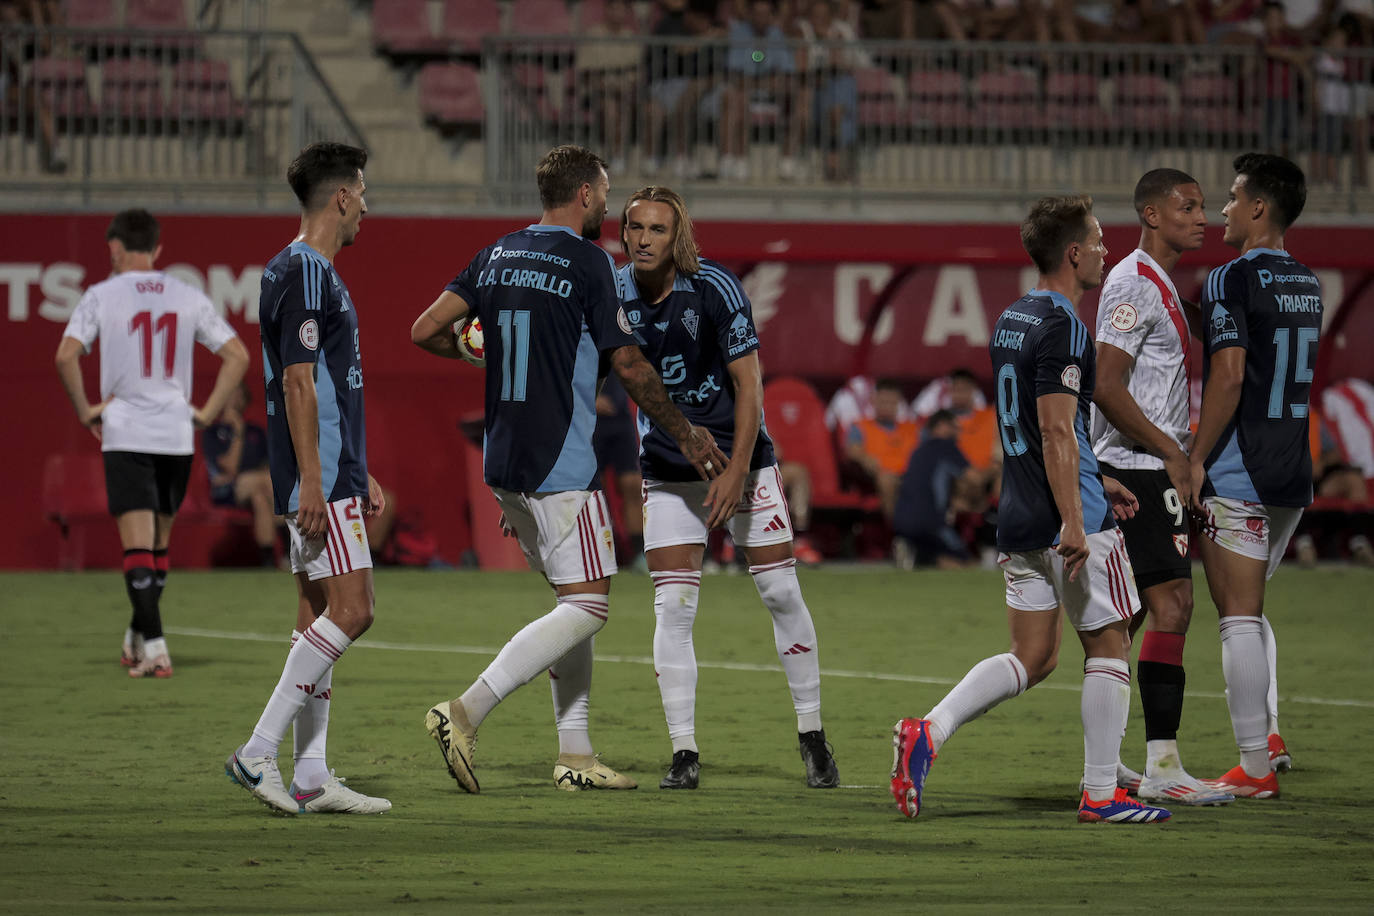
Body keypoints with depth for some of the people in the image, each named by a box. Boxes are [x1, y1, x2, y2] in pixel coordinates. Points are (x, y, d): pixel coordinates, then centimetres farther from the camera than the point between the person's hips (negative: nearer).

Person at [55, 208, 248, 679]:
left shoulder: (102, 295, -2)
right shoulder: (188, 297, 7)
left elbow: (66, 356, -13)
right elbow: (237, 356, 5)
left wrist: (85, 410, -1)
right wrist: (206, 412, 8)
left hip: (125, 433, -4)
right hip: (176, 435, 4)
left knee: (138, 547, -7)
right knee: (159, 545, 18)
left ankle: (154, 648, -18)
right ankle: (138, 640, 29)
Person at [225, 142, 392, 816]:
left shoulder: (316, 273, 19)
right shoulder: (303, 273, -13)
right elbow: (298, 384, -19)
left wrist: (360, 477, 26)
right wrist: (313, 483, -22)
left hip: (331, 476, 10)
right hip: (318, 478, -10)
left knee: (320, 616, 7)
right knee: (350, 610, -14)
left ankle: (311, 778, 7)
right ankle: (258, 752, -13)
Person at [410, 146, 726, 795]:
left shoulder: (498, 256, 10)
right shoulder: (588, 262, -10)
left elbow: (427, 331, 7)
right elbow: (628, 365, -9)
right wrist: (686, 436, 1)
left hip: (504, 462, 8)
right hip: (559, 466, -8)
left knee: (574, 599, 16)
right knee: (588, 605, -7)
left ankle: (575, 754, 13)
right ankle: (466, 712, -19)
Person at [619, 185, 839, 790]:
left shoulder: (715, 288, -18)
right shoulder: (613, 294, -8)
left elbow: (748, 384, -16)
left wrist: (736, 472, -22)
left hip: (741, 456, -2)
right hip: (668, 469, 2)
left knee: (781, 592, -2)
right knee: (673, 605, -7)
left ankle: (812, 737, 11)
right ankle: (684, 754, -2)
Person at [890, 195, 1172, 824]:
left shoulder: (1010, 321, 15)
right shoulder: (1062, 328, -15)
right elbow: (1056, 430, -22)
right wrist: (1075, 522, -24)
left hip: (1019, 520, 9)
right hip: (1068, 518, -9)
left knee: (1032, 657, 10)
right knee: (1107, 645, 4)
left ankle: (928, 732, -6)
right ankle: (1100, 793, 7)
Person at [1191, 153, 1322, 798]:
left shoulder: (1232, 280, -13)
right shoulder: (1308, 283, 12)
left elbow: (1229, 377, -20)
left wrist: (1196, 459, -14)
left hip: (1237, 477, -8)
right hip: (1294, 475, 8)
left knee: (1239, 617, -4)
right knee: (1249, 610, 22)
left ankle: (1255, 768, -4)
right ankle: (1269, 736, 14)